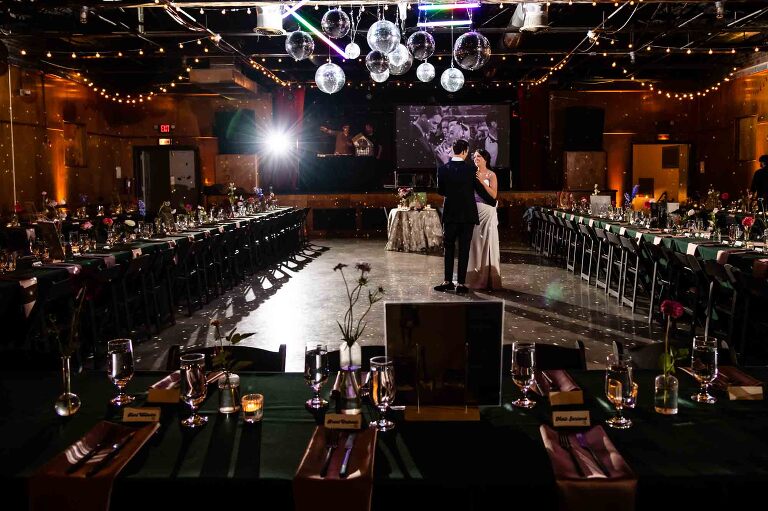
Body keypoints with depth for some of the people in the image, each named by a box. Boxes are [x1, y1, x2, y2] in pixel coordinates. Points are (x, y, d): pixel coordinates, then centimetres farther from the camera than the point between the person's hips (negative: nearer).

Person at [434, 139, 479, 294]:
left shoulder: (443, 169, -4)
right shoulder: (470, 169, -8)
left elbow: (440, 191, 5)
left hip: (450, 214, 1)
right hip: (467, 214, -1)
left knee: (449, 248, 12)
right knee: (464, 249, 4)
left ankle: (448, 281, 12)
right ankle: (461, 283, 5)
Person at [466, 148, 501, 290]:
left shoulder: (491, 175, 0)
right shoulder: (472, 174, 11)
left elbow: (494, 195, -9)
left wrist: (482, 181, -15)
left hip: (487, 212, -4)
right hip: (473, 211, 4)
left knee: (488, 242, -2)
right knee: (474, 242, 4)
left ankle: (489, 277, 4)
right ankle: (475, 277, 10)